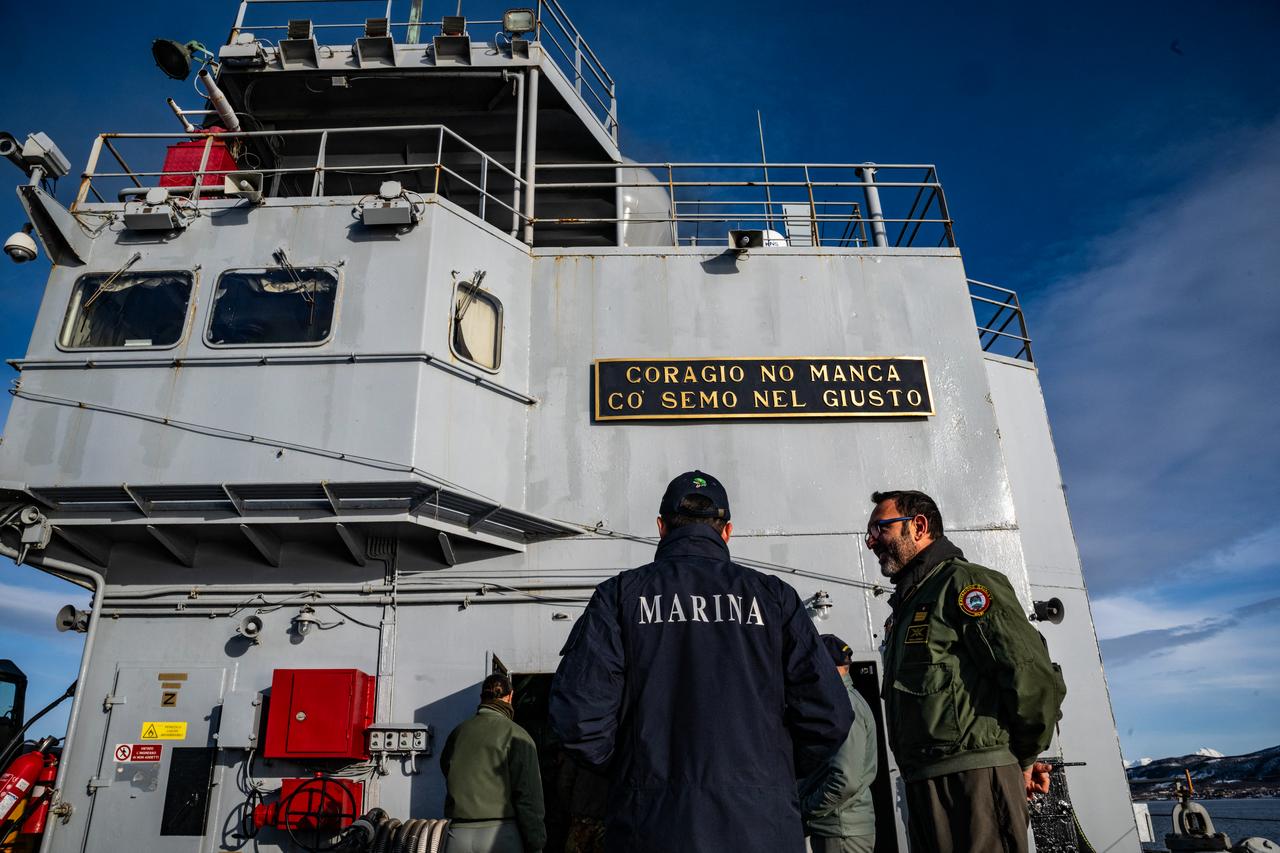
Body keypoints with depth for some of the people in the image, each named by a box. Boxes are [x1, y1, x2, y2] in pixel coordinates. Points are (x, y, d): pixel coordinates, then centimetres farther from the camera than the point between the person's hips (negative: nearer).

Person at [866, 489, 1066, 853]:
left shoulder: (963, 583, -8)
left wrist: (1023, 759, -3)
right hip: (923, 784, 9)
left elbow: (1036, 681, -16)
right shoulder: (908, 603, 21)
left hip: (972, 781, -9)